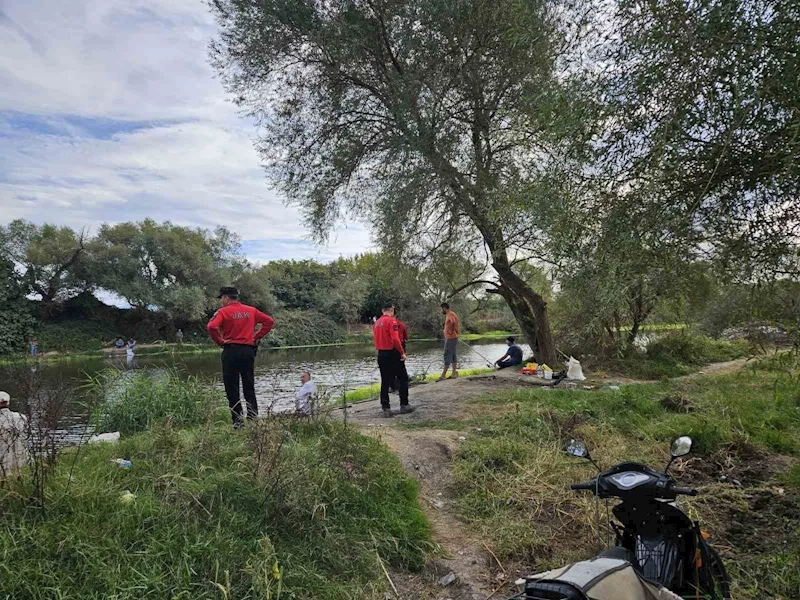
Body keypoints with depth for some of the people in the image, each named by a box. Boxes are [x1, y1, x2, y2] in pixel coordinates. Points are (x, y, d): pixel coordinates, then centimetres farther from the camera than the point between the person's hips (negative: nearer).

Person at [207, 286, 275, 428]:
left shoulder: (223, 312, -6)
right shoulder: (251, 310, 8)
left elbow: (211, 327, -21)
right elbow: (269, 321, 6)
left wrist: (220, 341, -7)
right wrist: (257, 336, 7)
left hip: (231, 351, -4)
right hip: (248, 351, 4)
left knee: (232, 389, 4)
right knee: (249, 387, 11)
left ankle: (237, 420, 4)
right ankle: (253, 419, 10)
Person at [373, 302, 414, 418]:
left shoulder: (377, 322, 10)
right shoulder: (391, 321, -12)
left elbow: (375, 338, 13)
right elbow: (395, 339, -21)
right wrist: (402, 353, -15)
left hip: (381, 354, 7)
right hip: (392, 354, -7)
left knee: (385, 382, 10)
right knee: (403, 379, 7)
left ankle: (386, 408, 9)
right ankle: (404, 405, 9)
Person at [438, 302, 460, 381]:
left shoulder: (450, 315, -16)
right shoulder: (449, 315, 16)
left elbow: (453, 322, -37)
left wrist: (451, 331, -25)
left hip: (450, 338, -10)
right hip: (452, 338, 10)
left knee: (447, 356, -8)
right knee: (453, 356, 11)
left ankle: (443, 375, -7)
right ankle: (454, 373, 16)